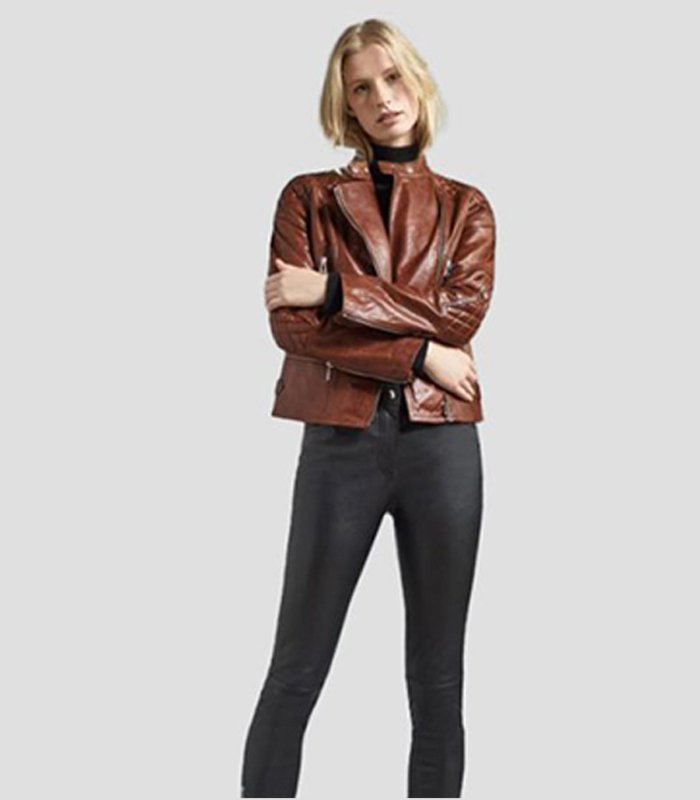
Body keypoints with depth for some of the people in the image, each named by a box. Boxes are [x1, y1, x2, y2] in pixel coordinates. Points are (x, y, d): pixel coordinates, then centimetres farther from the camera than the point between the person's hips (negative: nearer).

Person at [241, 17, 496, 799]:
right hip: (341, 442, -1)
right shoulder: (309, 197, 8)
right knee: (296, 669, 3)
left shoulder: (465, 206, 11)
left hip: (442, 445, 2)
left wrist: (335, 290, -11)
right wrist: (418, 354, -12)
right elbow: (291, 323, -6)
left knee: (437, 676, 8)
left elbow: (460, 314, -6)